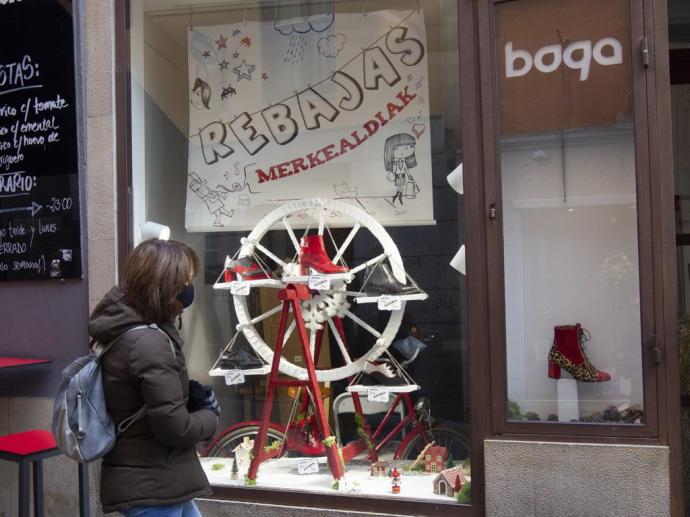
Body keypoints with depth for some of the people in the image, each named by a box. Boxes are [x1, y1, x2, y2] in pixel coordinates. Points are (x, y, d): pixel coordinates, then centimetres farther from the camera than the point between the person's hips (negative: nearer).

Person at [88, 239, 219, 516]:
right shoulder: (150, 343, -26)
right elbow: (175, 428, -25)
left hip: (145, 480, 10)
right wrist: (210, 416, -6)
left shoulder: (121, 329, 3)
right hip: (152, 487, -10)